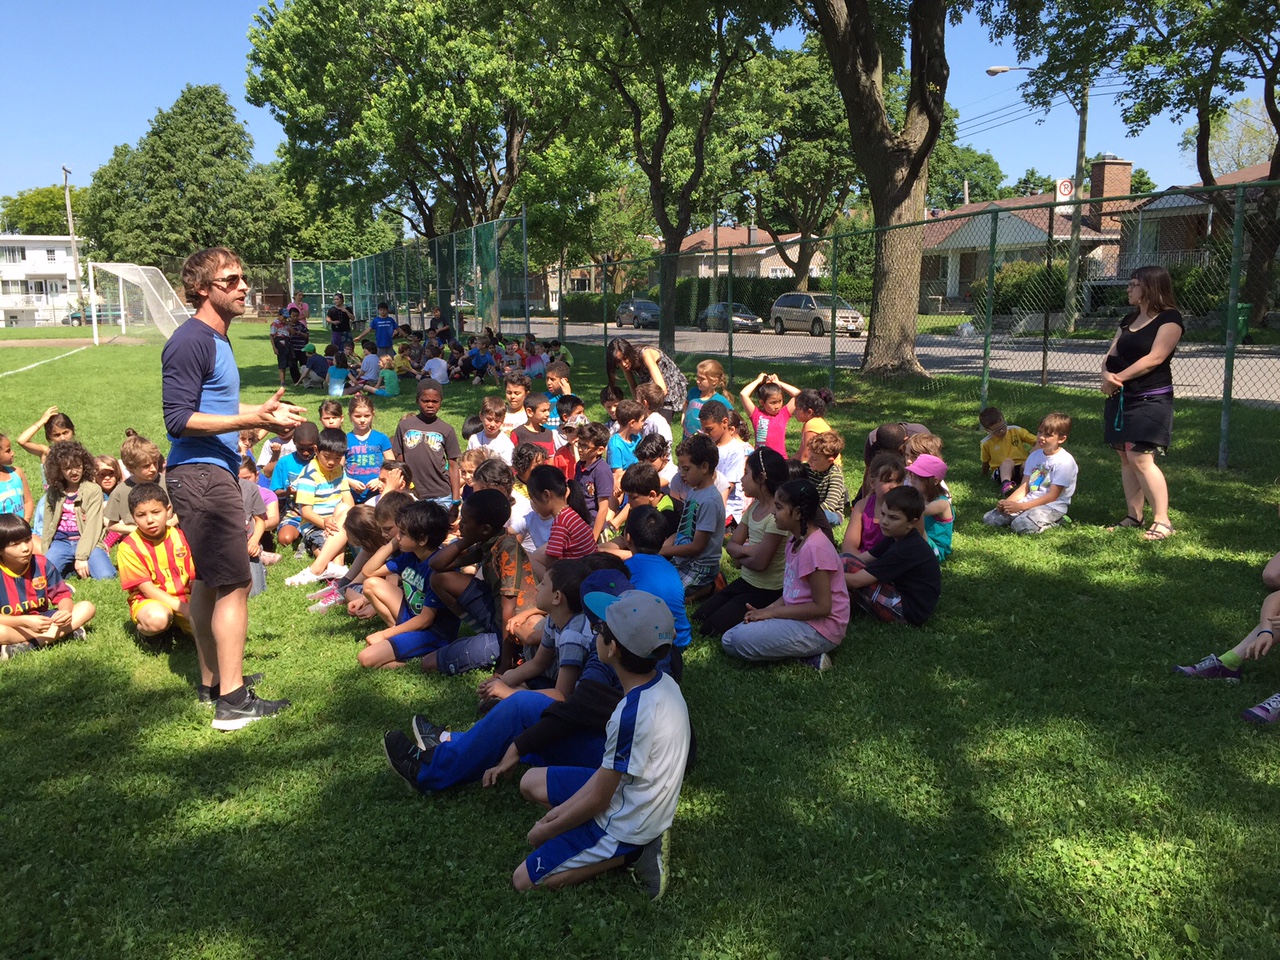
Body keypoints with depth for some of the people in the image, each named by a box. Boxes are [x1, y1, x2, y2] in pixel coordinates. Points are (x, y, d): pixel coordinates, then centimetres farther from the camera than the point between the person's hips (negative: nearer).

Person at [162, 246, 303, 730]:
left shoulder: (215, 340, 15)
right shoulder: (190, 342, -16)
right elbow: (179, 418, -21)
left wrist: (266, 410, 18)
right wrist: (250, 421, -27)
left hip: (214, 471, 10)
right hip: (200, 473, -10)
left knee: (209, 579, 16)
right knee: (235, 582, -10)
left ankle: (212, 677, 28)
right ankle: (232, 700, -5)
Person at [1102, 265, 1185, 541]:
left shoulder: (1170, 318, -6)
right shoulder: (1129, 320, 17)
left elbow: (1155, 358, -16)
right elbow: (1111, 355, 11)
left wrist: (1119, 378, -13)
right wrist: (1107, 375, -10)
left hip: (1150, 399, -8)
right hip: (1121, 397, 8)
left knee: (1140, 458, -16)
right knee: (1126, 458, 6)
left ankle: (1162, 522, -10)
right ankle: (1134, 516, 12)